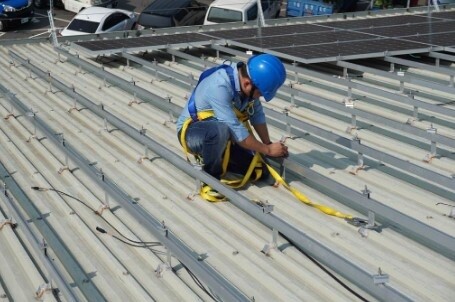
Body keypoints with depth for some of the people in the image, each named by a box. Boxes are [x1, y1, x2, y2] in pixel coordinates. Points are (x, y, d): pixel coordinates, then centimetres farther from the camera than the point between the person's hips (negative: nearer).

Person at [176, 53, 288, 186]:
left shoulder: (247, 77, -14)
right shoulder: (219, 87, -36)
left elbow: (257, 114, 0)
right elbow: (237, 131, -33)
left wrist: (268, 144, -4)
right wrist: (268, 150, -23)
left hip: (223, 134, 7)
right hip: (192, 132, -7)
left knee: (260, 170, -2)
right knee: (221, 129, -41)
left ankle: (217, 158, 17)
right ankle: (211, 175, -15)